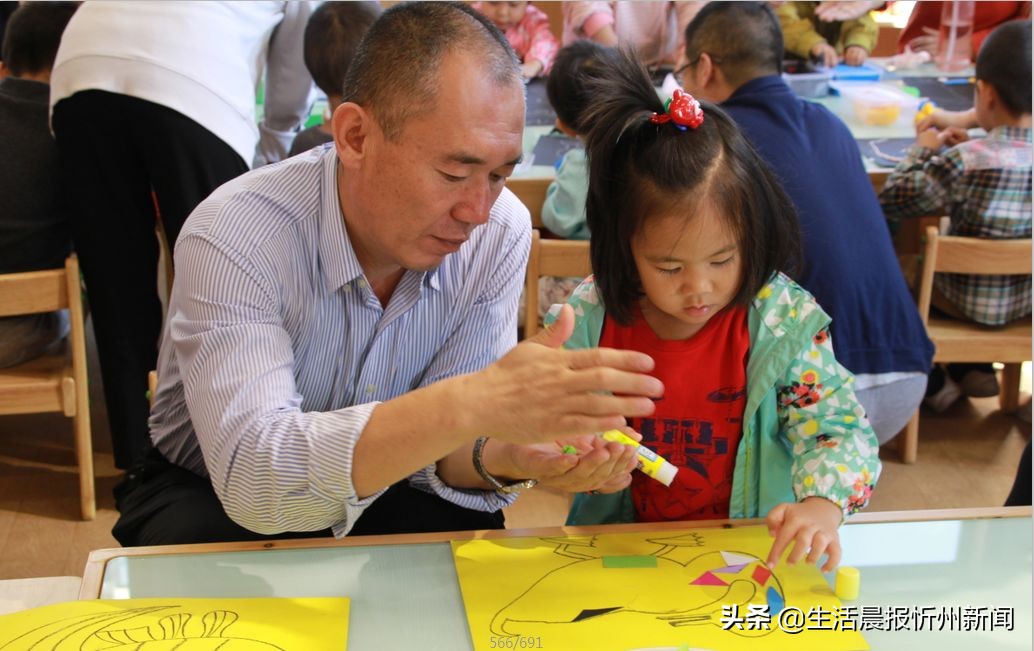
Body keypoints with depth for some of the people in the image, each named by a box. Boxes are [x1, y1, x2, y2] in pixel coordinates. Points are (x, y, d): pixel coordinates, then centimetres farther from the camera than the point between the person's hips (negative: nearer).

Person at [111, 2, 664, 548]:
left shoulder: (501, 233, -16)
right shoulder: (234, 238, -29)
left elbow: (440, 446, -12)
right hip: (211, 497, -1)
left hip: (378, 493, 2)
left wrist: (505, 456, -36)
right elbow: (251, 474, -40)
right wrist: (470, 407, -51)